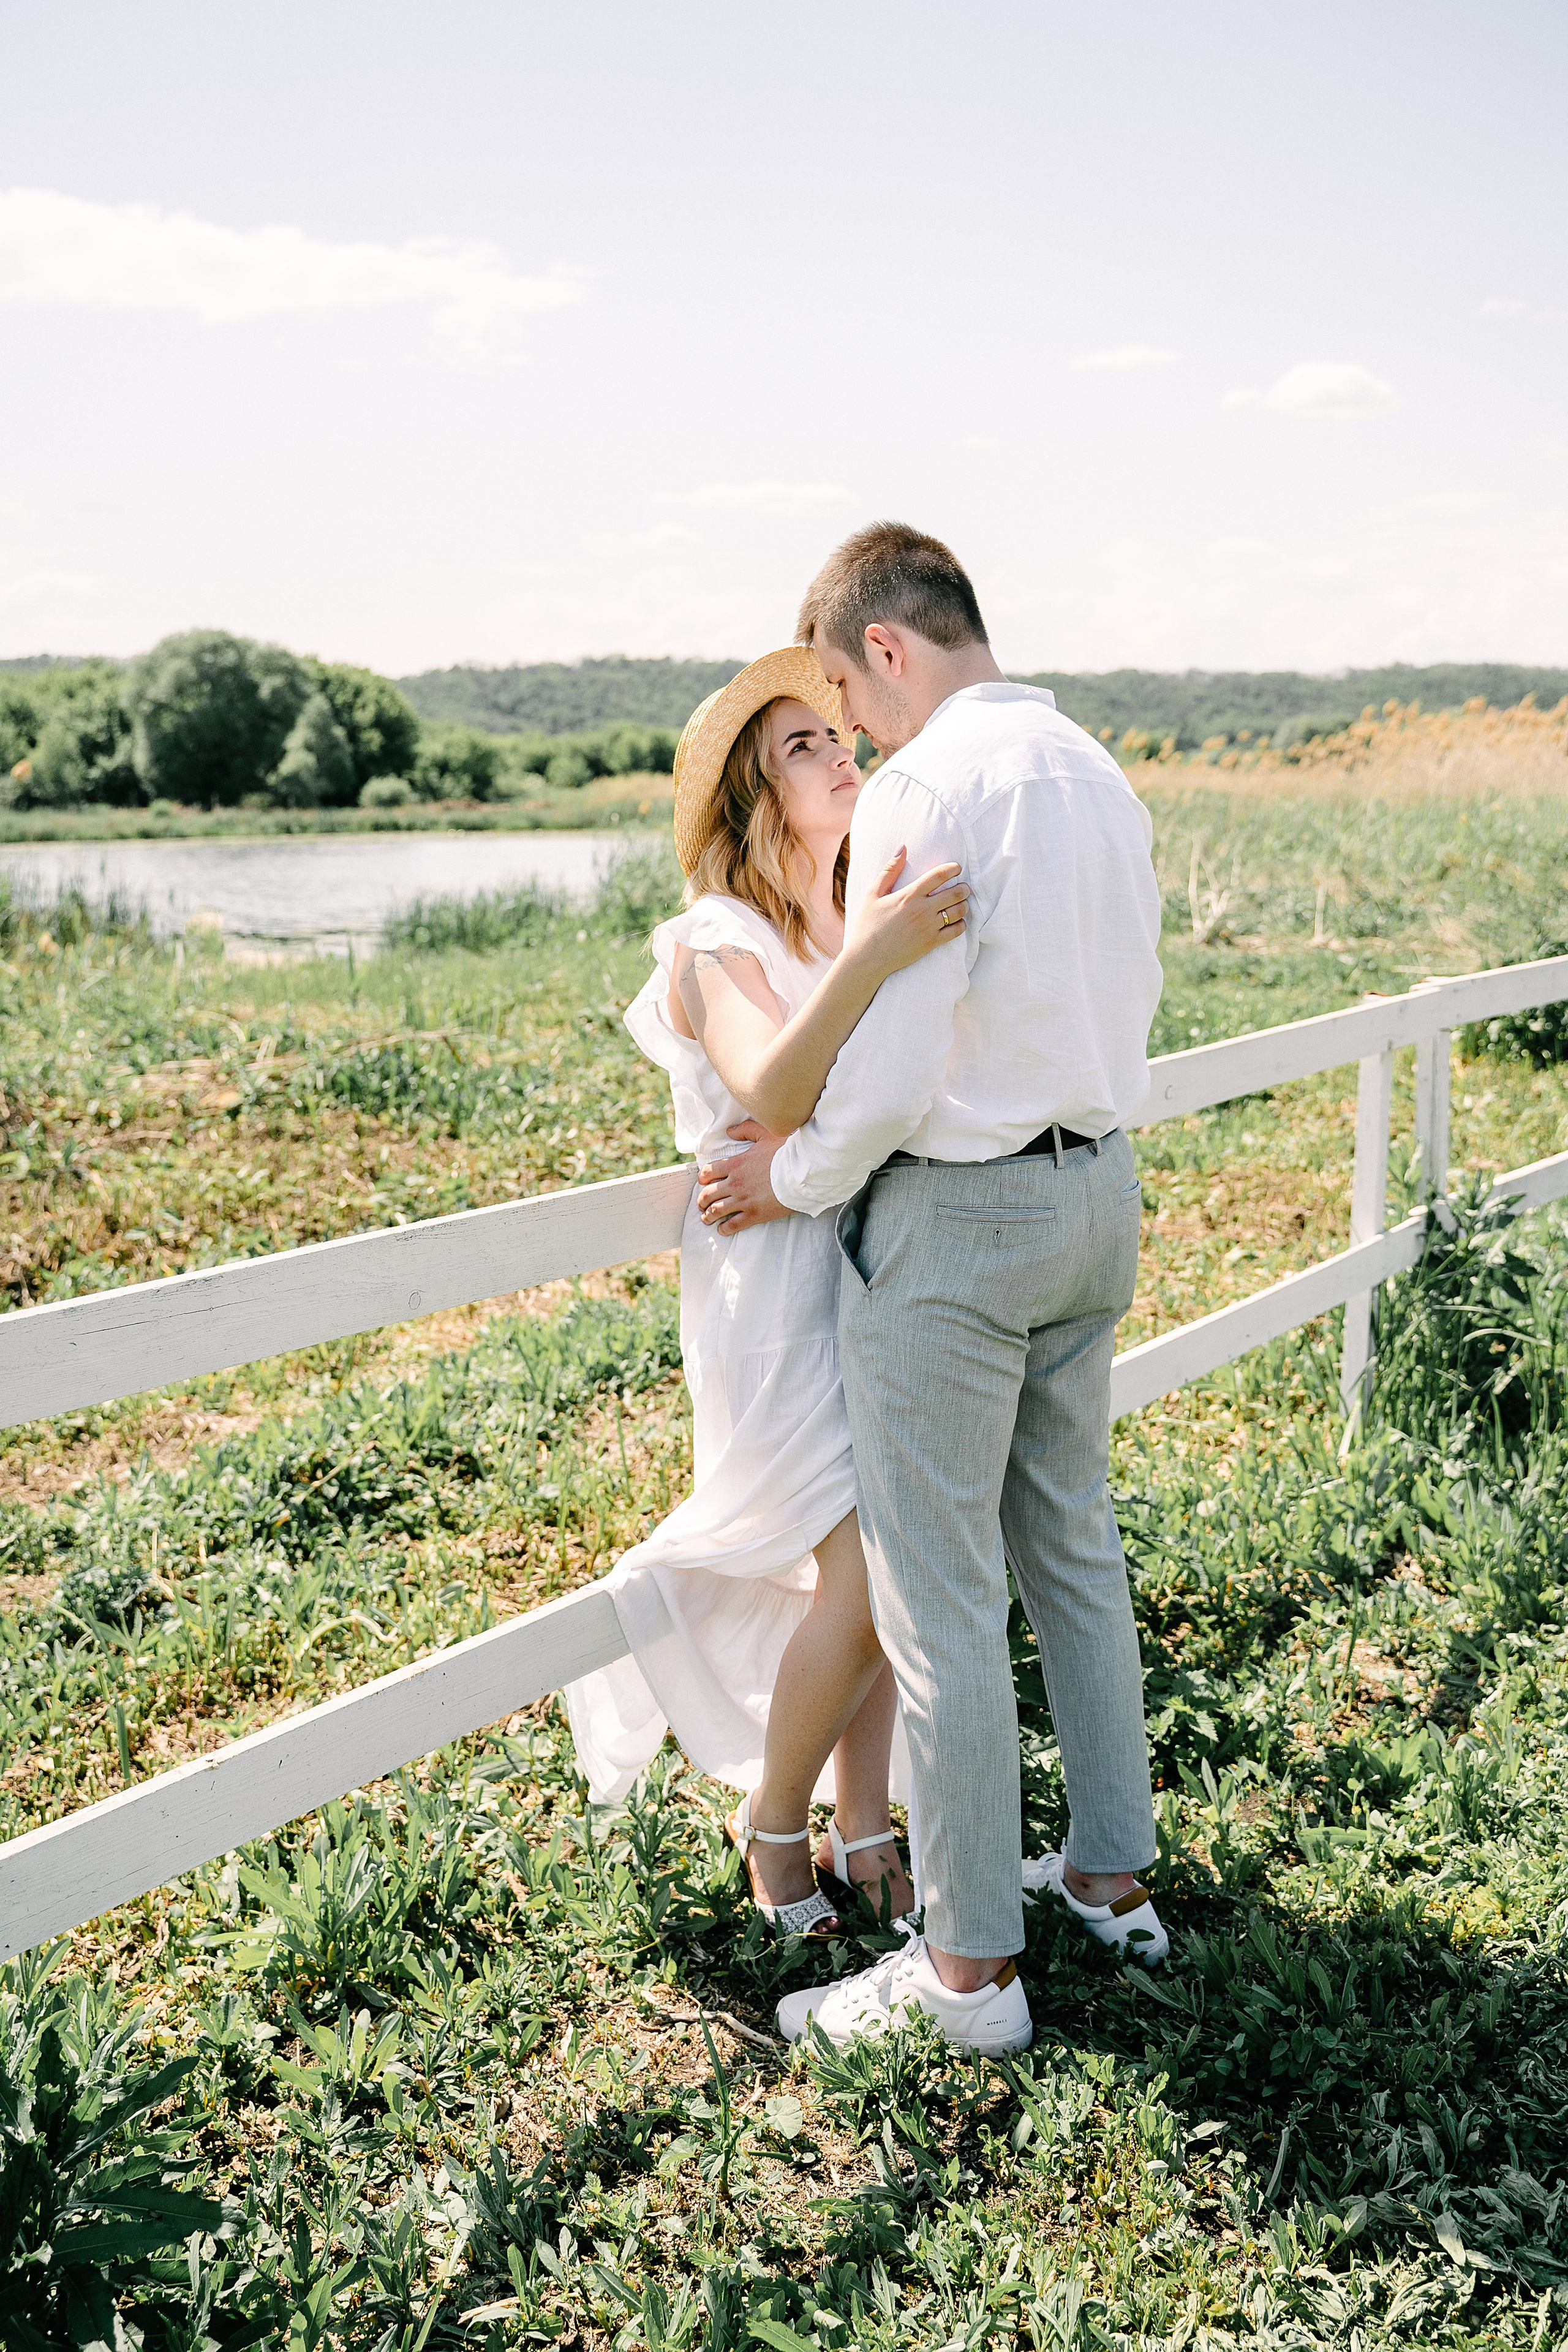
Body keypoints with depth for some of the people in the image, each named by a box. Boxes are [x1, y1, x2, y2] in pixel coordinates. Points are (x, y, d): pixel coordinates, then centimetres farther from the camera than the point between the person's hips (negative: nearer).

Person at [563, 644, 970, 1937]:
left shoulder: (872, 920, 11)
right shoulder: (720, 943, -10)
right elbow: (772, 1092, -30)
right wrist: (866, 963, -43)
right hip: (779, 1278, -6)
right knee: (870, 1577, -10)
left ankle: (863, 1826, 22)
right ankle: (773, 1817, 14)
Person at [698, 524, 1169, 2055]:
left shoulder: (922, 791, -18)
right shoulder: (1099, 775, 9)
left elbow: (887, 1075, -22)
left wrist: (791, 1180, -5)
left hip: (955, 1216, -9)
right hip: (1098, 1188, 9)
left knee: (938, 1596, 2)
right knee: (1072, 1544, 21)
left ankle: (970, 1968, 14)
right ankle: (1114, 1878, 34)